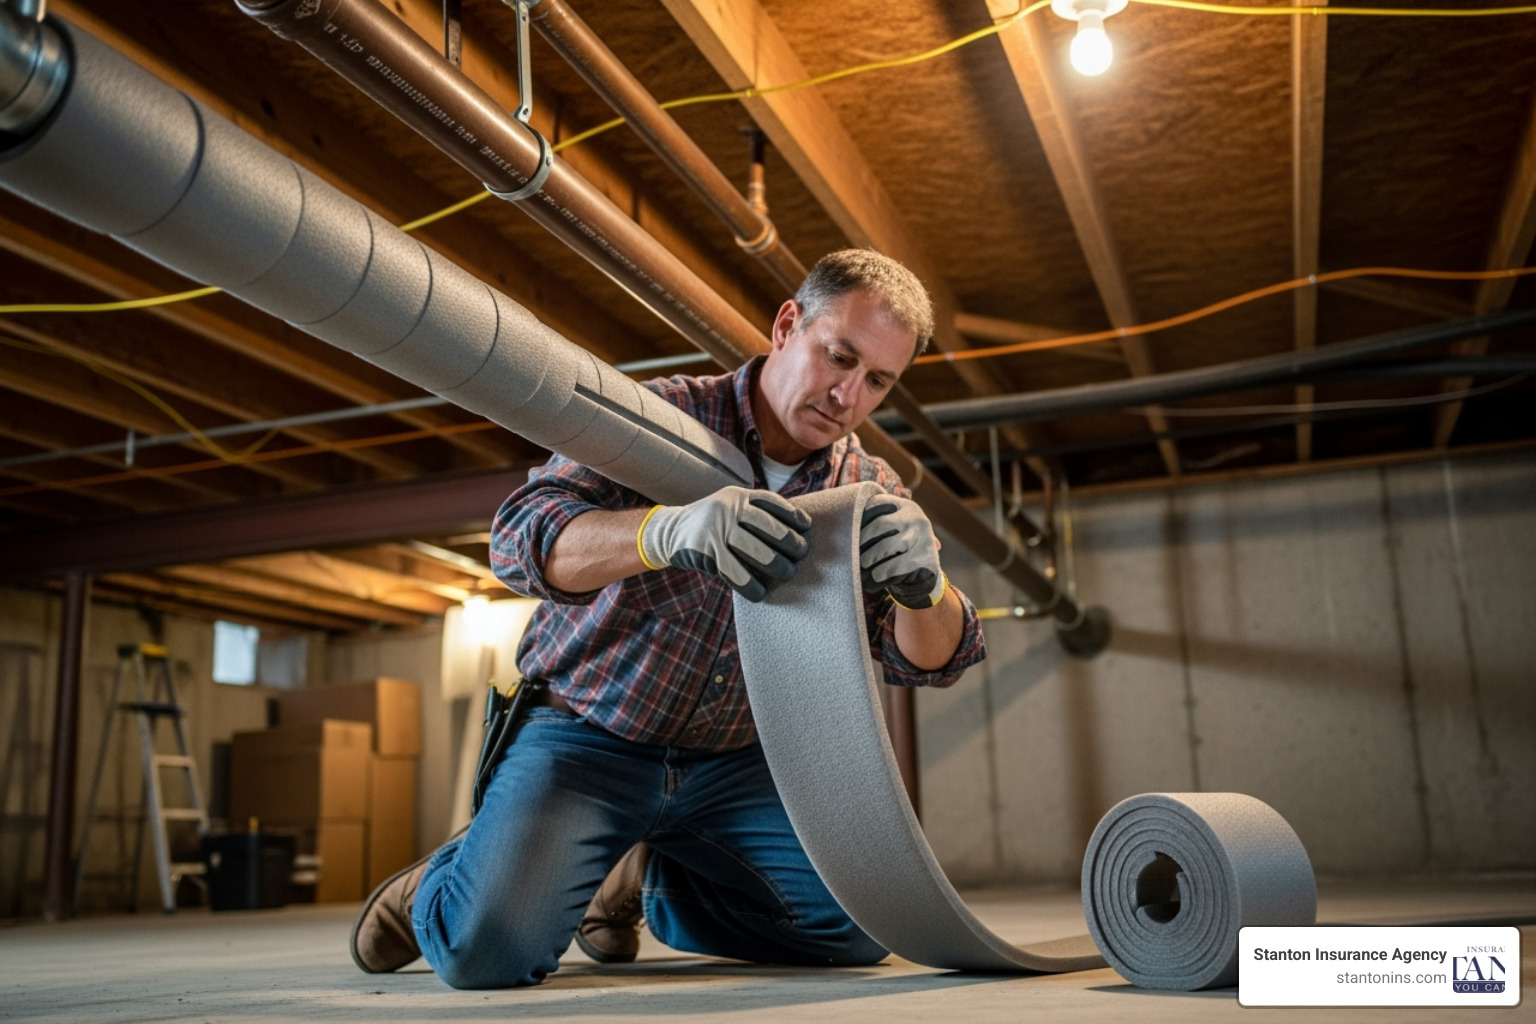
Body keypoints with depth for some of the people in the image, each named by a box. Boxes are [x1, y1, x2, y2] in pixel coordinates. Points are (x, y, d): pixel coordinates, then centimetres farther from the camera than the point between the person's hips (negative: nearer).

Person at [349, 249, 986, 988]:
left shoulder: (868, 492, 0)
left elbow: (929, 658, -10)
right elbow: (523, 539, -26)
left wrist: (922, 582, -35)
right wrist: (668, 529, -47)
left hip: (729, 763, 5)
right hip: (587, 736, -4)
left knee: (858, 926, -11)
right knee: (490, 947, -26)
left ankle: (648, 884, 16)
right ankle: (437, 887, 13)